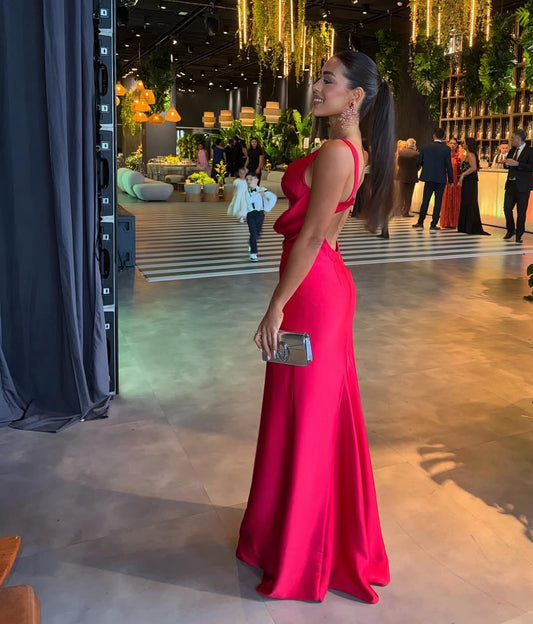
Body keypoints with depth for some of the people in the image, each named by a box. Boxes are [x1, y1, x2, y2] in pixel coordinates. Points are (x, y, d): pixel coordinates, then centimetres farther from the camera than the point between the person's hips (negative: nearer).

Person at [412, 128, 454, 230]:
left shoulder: (425, 147, -2)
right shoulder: (446, 149, -8)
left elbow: (419, 162, 2)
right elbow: (449, 165, -6)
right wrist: (451, 180, 1)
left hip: (428, 178, 2)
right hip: (441, 179, -2)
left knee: (425, 200, 11)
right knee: (438, 202, 4)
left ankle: (420, 222, 14)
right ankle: (434, 224, 4)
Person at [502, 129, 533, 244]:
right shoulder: (512, 150, 13)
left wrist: (517, 164, -23)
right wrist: (506, 164, -1)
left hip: (522, 186, -6)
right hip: (511, 184, 6)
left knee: (521, 212, 1)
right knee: (507, 208, 4)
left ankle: (519, 234, 10)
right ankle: (510, 230, 23)